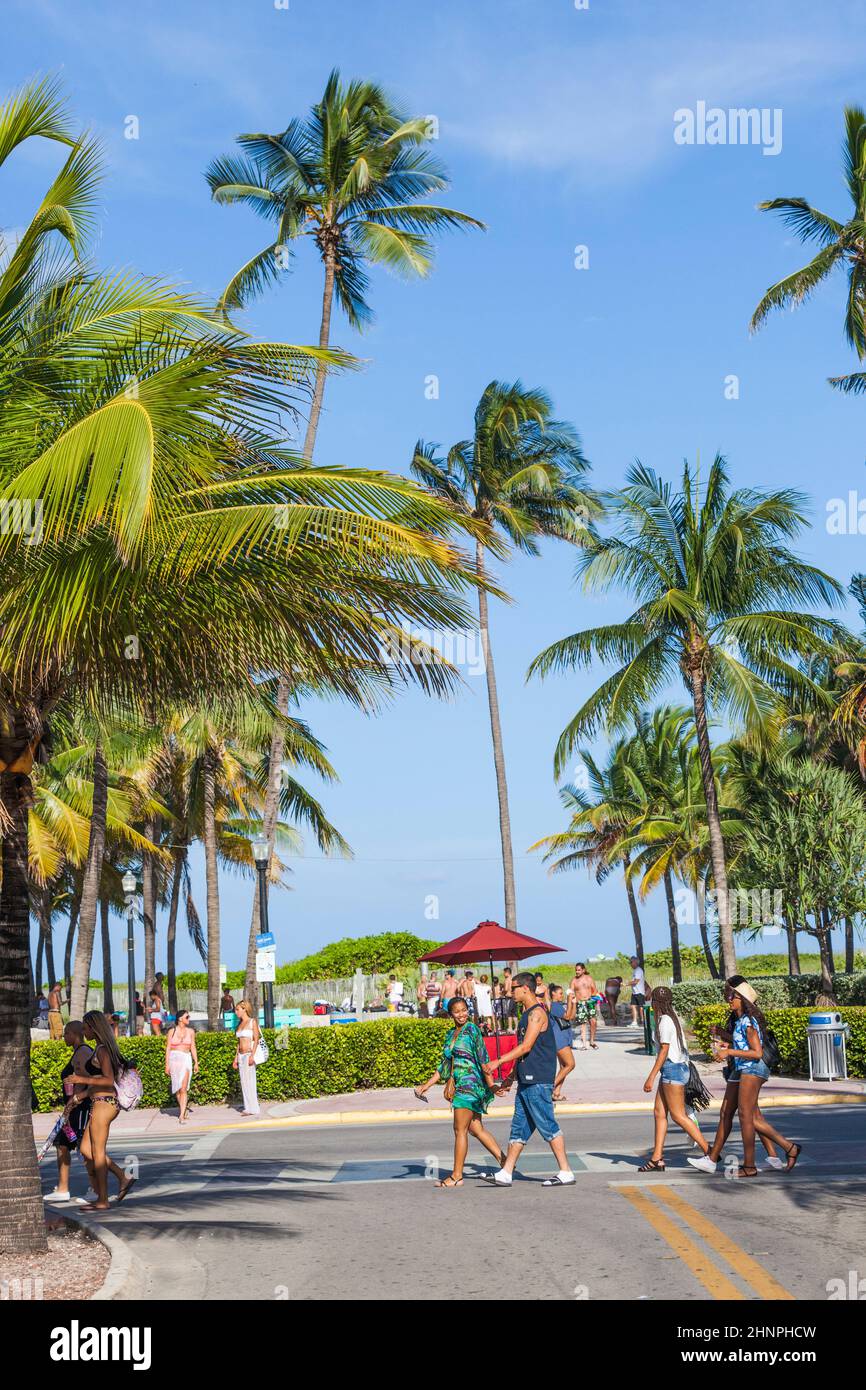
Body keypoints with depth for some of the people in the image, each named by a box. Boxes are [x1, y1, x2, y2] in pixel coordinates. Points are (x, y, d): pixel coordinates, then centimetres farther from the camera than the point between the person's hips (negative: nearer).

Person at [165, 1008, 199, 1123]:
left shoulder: (190, 1031, 9)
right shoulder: (172, 1031, 4)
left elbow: (193, 1048, 12)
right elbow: (168, 1048, 4)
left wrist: (196, 1063, 7)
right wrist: (167, 1065, -1)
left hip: (186, 1060, 0)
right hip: (174, 1059, 0)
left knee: (183, 1088, -12)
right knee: (177, 1088, 8)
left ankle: (182, 1116, -18)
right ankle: (183, 1109, 25)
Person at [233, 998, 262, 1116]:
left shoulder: (253, 1022, -5)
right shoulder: (240, 1024, 15)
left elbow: (256, 1040, -10)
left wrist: (252, 1055, -19)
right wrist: (236, 1058, 15)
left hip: (249, 1054, -7)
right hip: (241, 1055, 7)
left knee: (249, 1081, -9)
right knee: (244, 1082, 6)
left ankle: (253, 1108, -7)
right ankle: (248, 1107, 9)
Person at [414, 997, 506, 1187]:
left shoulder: (472, 1029, -7)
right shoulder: (451, 1034, 16)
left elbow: (482, 1058, -12)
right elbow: (444, 1065, 21)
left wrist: (490, 1085, -16)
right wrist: (426, 1085, 18)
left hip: (471, 1082, -8)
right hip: (460, 1085, 8)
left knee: (460, 1129, -5)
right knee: (476, 1129, 9)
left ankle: (457, 1176, 0)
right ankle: (504, 1162, 17)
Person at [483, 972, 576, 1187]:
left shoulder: (537, 1013, -13)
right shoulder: (527, 1014, 18)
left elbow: (526, 1047, -18)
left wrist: (499, 1061, -15)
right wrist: (511, 1077, 23)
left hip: (538, 1080, -10)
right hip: (527, 1080, 10)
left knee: (548, 1126, -5)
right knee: (519, 1127, 10)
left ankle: (565, 1173, 1)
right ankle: (506, 1174, 13)